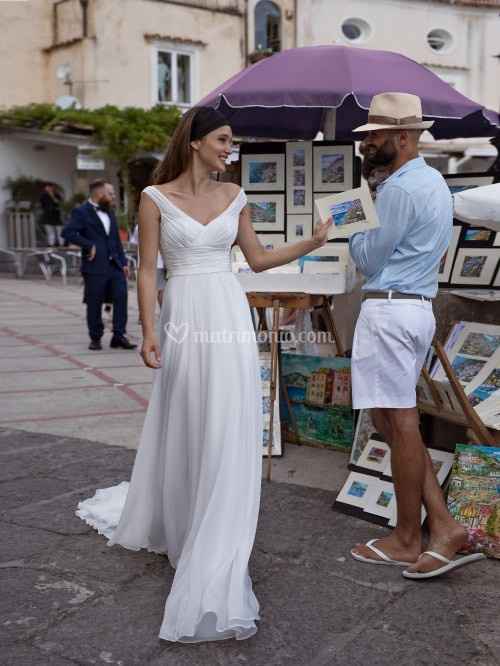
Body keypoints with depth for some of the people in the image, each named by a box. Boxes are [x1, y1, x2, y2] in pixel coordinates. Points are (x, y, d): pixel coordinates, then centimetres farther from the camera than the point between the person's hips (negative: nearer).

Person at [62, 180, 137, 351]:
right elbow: (68, 232, -17)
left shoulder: (109, 212, 17)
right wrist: (89, 245, -18)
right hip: (95, 266, -6)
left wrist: (123, 262, 13)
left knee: (121, 297, -4)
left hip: (115, 265, 6)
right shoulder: (81, 212, -5)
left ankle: (119, 336, 1)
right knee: (94, 303, 2)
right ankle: (95, 338, 15)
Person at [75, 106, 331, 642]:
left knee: (228, 437, 0)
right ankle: (165, 524, 32)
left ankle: (215, 571, 12)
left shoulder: (233, 196, 10)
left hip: (230, 319, 3)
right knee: (182, 432, 6)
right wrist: (148, 331, -11)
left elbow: (257, 258, 14)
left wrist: (313, 242, 8)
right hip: (184, 321, -3)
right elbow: (147, 270, -3)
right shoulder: (156, 197, -1)